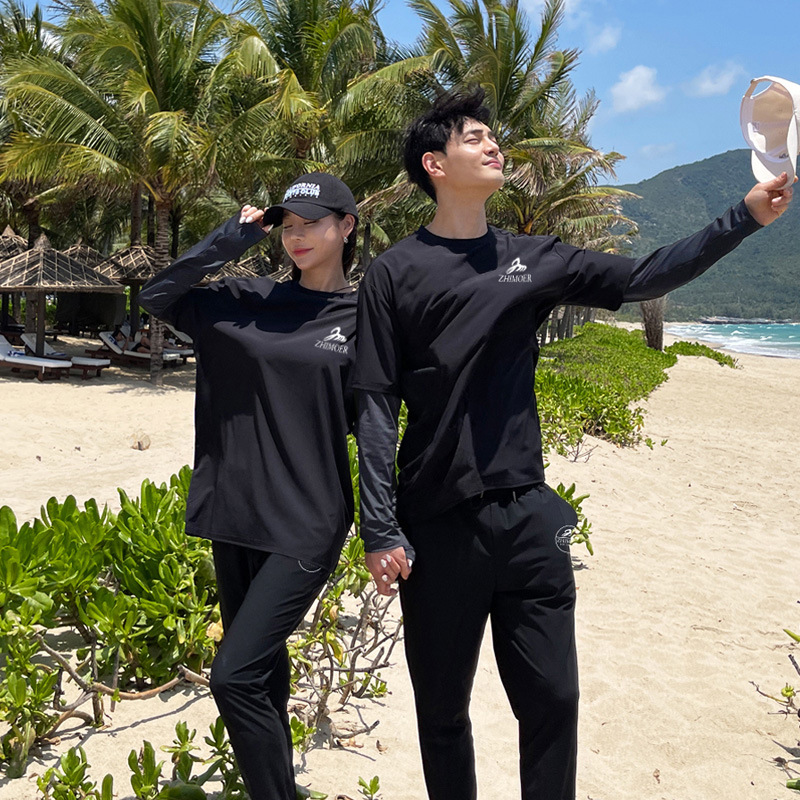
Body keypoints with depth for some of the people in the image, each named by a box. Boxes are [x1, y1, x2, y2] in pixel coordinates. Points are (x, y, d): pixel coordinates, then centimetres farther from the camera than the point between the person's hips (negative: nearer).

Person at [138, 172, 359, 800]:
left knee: (235, 676, -12)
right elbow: (157, 296, 5)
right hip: (235, 512, 5)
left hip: (306, 522, -4)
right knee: (261, 666, 18)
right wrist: (231, 239, 0)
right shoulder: (247, 301, 6)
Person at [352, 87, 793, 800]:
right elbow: (376, 411, -6)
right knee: (442, 709, 11)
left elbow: (643, 277, 5)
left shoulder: (533, 259, 10)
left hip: (528, 518, 3)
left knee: (552, 699, 8)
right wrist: (380, 531, -10)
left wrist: (743, 218, -5)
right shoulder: (397, 273, -2)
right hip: (437, 524, -3)